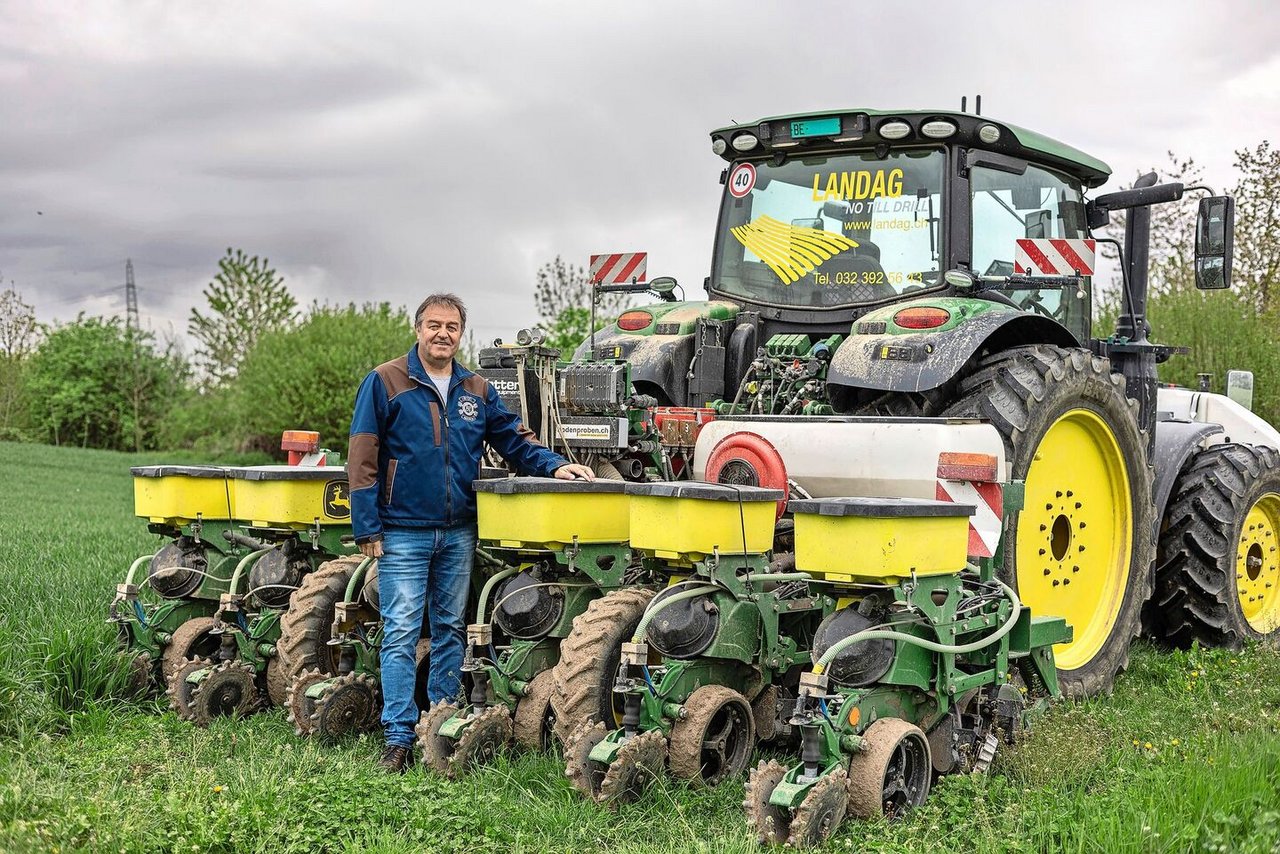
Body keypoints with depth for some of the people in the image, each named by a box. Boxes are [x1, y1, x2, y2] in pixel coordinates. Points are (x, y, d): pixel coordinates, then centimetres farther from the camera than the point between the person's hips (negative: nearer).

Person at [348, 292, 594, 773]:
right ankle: (398, 737, 0)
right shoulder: (385, 383, -4)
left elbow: (513, 440, 12)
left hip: (458, 533, 5)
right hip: (404, 532, -5)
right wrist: (367, 529, -9)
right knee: (401, 633, -6)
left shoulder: (477, 391, 10)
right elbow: (362, 459, -5)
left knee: (450, 630, 11)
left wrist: (554, 464, -7)